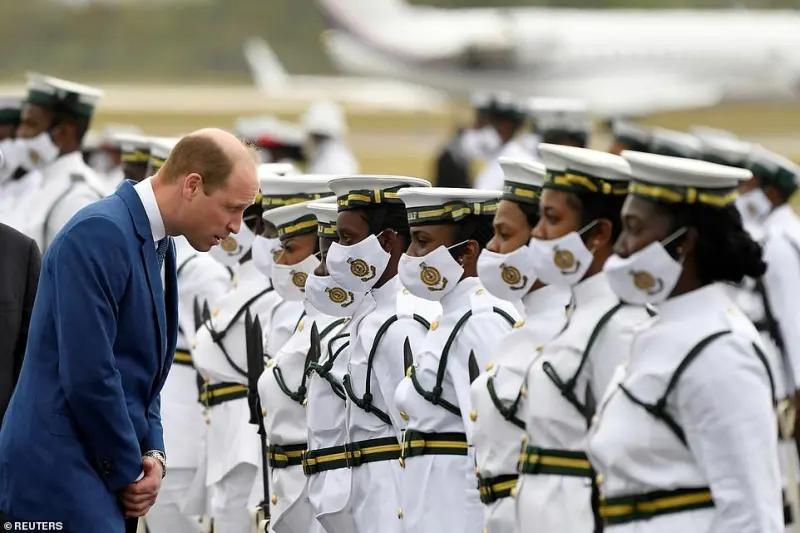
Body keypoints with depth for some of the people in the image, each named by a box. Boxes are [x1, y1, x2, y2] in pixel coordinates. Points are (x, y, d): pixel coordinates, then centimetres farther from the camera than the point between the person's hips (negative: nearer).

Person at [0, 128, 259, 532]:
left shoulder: (158, 247, 14)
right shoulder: (98, 234, -15)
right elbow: (87, 373, -20)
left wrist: (153, 454, 4)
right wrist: (130, 471, -10)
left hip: (105, 474, 9)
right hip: (60, 470, -9)